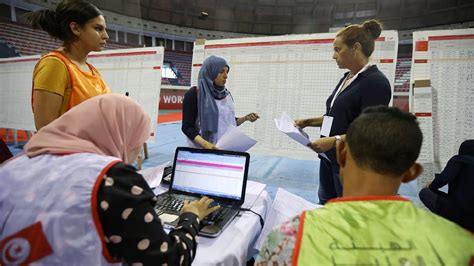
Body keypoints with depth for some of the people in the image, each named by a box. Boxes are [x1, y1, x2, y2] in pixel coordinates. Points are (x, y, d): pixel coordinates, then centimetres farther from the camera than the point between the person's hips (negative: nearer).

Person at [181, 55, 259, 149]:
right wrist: (205, 144, -24)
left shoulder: (226, 94, 8)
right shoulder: (194, 94, -9)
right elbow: (187, 127, -11)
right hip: (202, 150, -5)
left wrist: (246, 118, -1)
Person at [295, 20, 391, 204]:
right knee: (324, 208, 18)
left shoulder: (375, 82, -15)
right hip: (330, 158, 8)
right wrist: (308, 122, 8)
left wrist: (334, 140, -28)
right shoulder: (346, 79, 11)